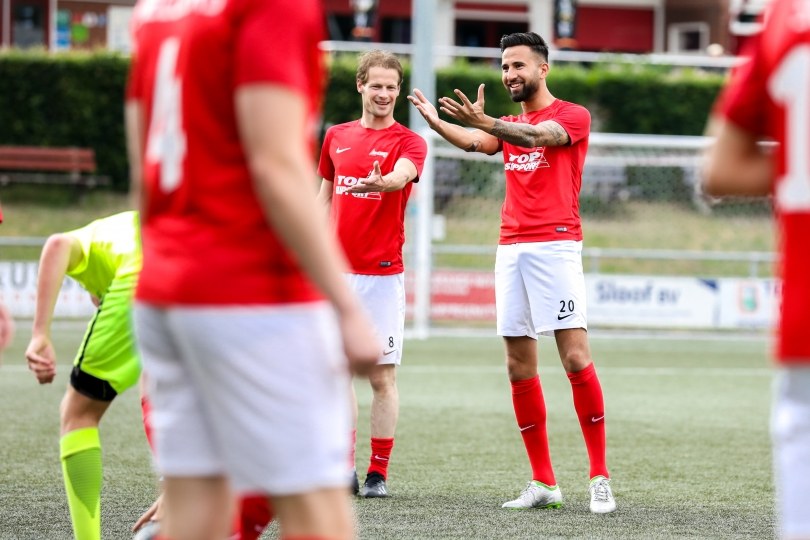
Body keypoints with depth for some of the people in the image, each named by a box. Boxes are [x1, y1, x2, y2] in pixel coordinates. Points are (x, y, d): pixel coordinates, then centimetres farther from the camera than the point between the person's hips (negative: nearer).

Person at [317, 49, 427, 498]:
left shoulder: (409, 141, -2)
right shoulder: (336, 136, 12)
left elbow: (402, 175, -24)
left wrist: (382, 182, -47)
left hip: (382, 273, -4)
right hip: (337, 271, 4)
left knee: (382, 375, -3)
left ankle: (378, 472, 2)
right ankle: (345, 468, 11)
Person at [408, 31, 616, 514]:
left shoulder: (573, 116, 1)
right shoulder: (507, 125, 19)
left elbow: (538, 136, -20)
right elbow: (476, 142, -3)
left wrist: (481, 120, -38)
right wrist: (435, 121, -24)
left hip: (556, 244, -6)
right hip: (511, 248, 7)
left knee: (575, 356, -13)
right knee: (520, 366, 3)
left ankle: (601, 477, -9)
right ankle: (543, 483, 7)